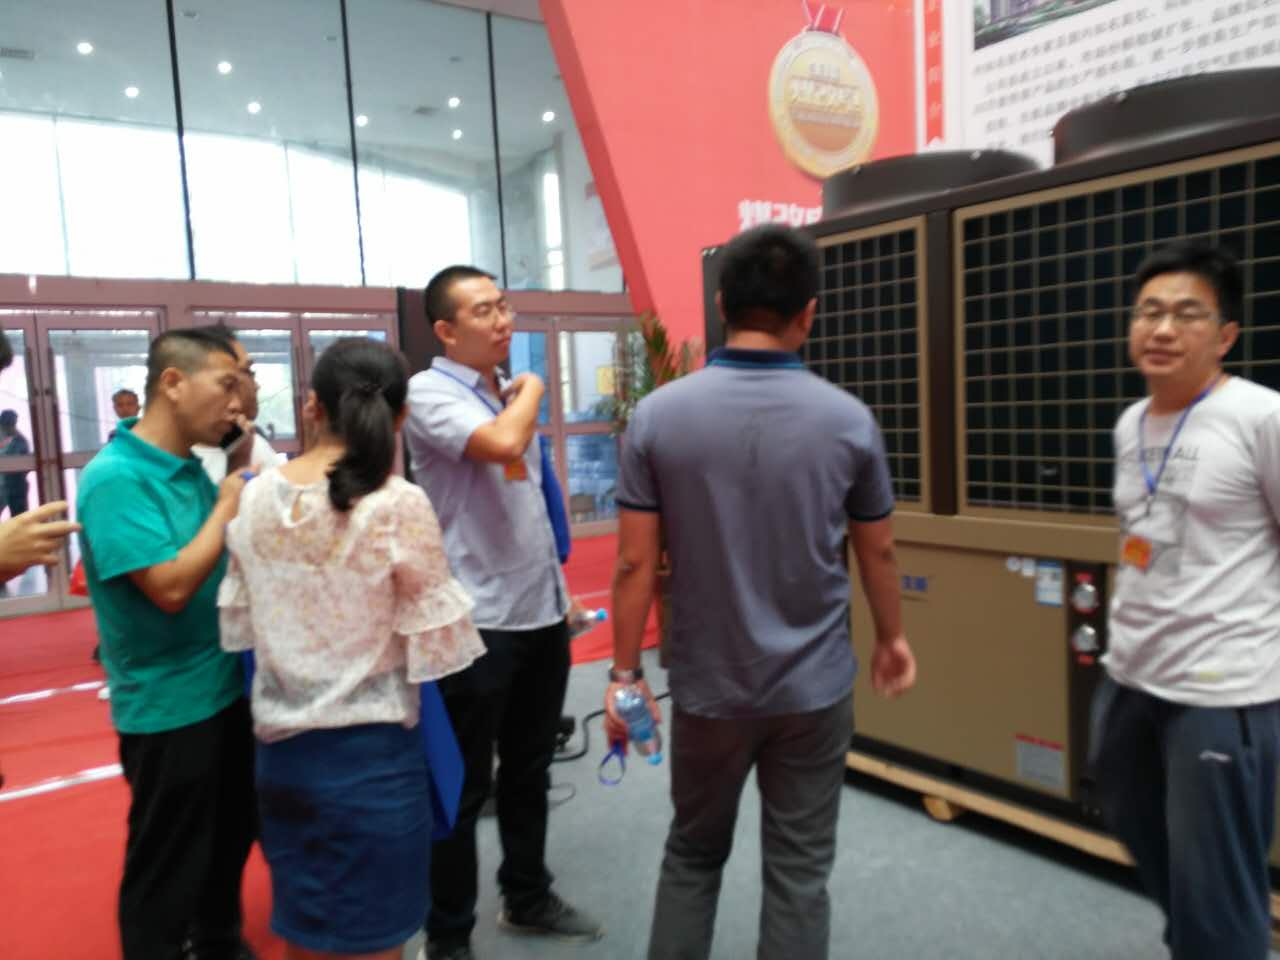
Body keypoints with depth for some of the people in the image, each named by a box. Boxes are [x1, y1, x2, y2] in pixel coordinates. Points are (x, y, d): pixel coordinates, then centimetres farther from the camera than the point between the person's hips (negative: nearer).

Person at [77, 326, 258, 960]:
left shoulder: (190, 471, 3)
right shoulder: (114, 478, -20)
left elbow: (236, 558, 10)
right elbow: (171, 586, -28)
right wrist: (227, 508, -17)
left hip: (227, 689, 8)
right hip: (168, 708, -8)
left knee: (232, 837, 24)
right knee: (166, 868, 10)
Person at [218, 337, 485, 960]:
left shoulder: (256, 497, -2)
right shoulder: (400, 505, -18)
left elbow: (240, 625, 7)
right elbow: (436, 644, -12)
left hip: (280, 745, 5)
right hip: (371, 751, -5)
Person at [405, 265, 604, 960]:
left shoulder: (507, 393, 11)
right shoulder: (429, 393, -12)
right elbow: (502, 444, -32)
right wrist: (530, 393, -11)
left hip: (542, 611, 7)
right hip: (479, 621, -7)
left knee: (529, 770, 21)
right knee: (467, 785, 8)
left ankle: (527, 898, 40)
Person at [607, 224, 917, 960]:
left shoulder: (658, 415, -11)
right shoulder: (848, 419, -8)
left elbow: (636, 561, -9)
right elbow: (878, 551, 3)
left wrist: (626, 671, 2)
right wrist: (892, 636, 20)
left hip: (707, 686, 1)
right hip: (813, 687, 0)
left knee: (693, 856, 22)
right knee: (798, 874, 14)